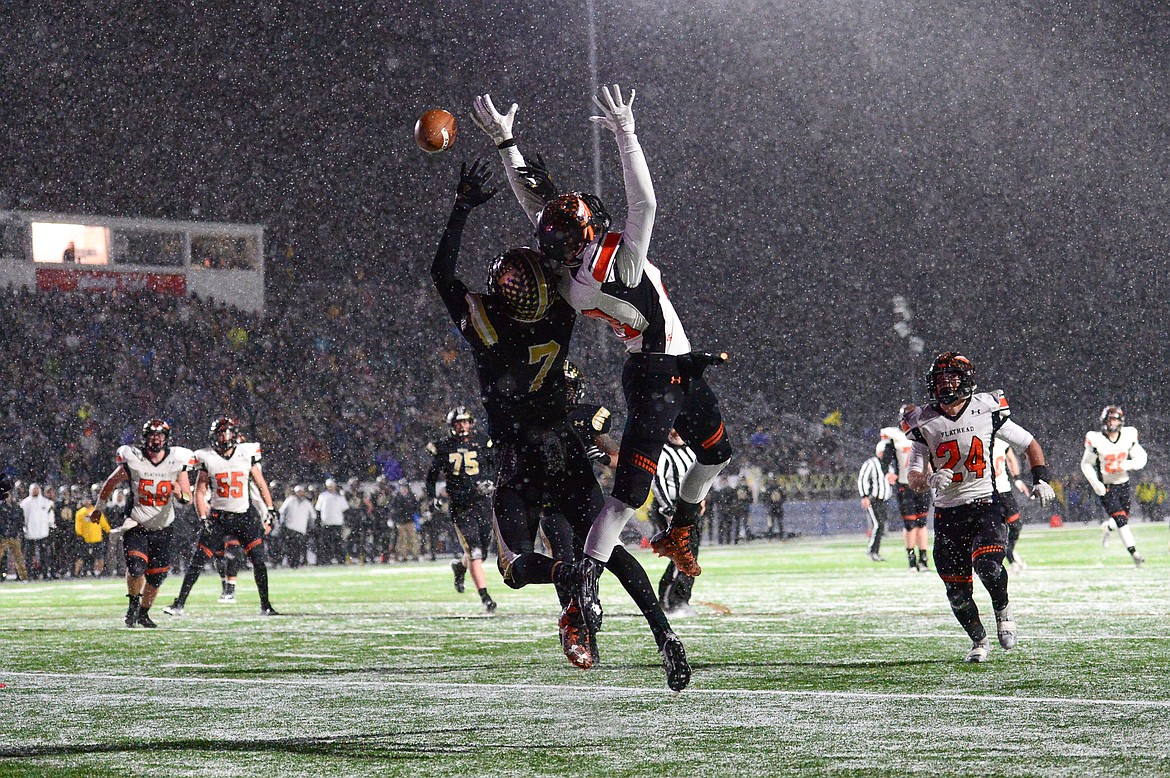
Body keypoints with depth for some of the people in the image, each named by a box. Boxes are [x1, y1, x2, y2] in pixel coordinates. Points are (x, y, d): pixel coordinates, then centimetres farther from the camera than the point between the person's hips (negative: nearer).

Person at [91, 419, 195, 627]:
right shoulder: (133, 461, -10)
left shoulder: (177, 462, -4)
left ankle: (144, 613, 30)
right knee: (136, 567, -22)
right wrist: (99, 507, 18)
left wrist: (180, 495, -25)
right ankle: (133, 604, 5)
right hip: (136, 526, -3)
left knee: (156, 576, 6)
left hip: (162, 528, 3)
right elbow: (111, 483, 7)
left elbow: (189, 499, -1)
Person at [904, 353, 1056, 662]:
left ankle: (1003, 610, 6)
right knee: (957, 590, 1)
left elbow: (1030, 444, 10)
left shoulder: (987, 412, -2)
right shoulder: (924, 424, 0)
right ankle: (979, 641, 25)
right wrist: (931, 480, -23)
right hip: (947, 513, 2)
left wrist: (1040, 480, -2)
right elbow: (913, 479, -1)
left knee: (987, 565, -25)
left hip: (985, 505, -2)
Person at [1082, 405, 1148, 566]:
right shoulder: (1096, 440, -14)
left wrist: (1127, 465, -20)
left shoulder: (1128, 437, -6)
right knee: (1120, 518, -15)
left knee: (1124, 516, 10)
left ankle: (1106, 527, 43)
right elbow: (1086, 464, -6)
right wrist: (1095, 483, -18)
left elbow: (1141, 458, 0)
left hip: (1123, 483, 4)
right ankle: (1133, 552, -16)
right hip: (1105, 486, -4)